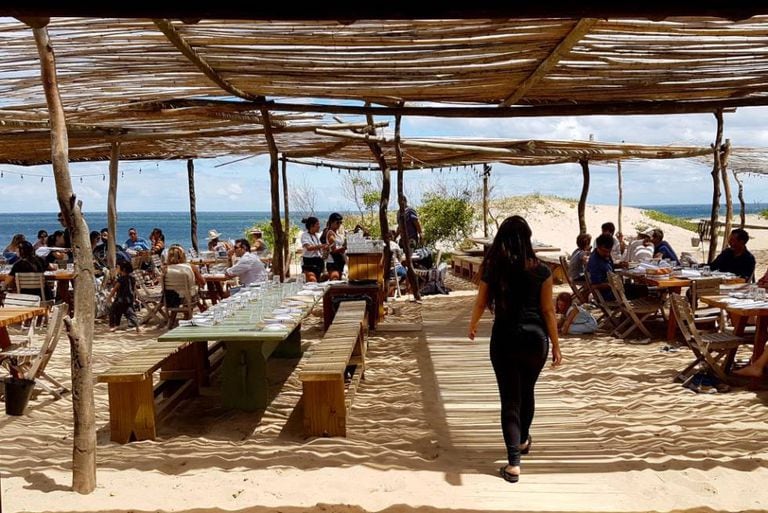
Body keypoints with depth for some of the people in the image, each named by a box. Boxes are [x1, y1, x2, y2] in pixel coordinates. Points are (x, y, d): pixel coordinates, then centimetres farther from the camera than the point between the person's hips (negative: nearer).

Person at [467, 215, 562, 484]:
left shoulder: (493, 269, -5)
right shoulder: (541, 271, -8)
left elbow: (481, 303, 6)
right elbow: (548, 311, -5)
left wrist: (472, 326, 25)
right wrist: (555, 345, 4)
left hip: (504, 338, -1)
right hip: (535, 337, 1)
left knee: (510, 398, 4)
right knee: (526, 392, 23)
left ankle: (513, 463, -3)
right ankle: (523, 440, 45)